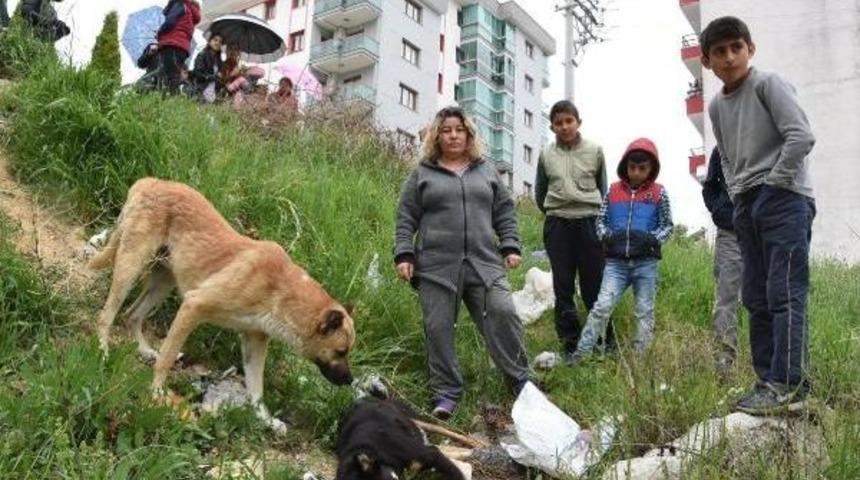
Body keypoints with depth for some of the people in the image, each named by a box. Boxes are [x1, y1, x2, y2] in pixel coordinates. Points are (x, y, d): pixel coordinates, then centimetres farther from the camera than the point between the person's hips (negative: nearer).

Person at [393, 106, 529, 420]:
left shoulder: (486, 171, 17)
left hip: (485, 263, 1)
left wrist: (510, 246, 5)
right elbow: (406, 219, 7)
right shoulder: (422, 174, 9)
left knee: (503, 315, -9)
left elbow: (505, 212, 16)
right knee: (439, 329, -1)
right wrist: (404, 255, -3)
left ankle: (520, 380, 9)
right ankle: (446, 392, 12)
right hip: (437, 267, -1)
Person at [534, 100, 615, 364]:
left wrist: (596, 212, 13)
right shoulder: (546, 155, 5)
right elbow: (540, 193, 16)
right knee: (563, 287, 4)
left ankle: (606, 341, 15)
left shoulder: (595, 150, 3)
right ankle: (570, 344, 11)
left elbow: (603, 188, 13)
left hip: (589, 222, -1)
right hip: (557, 225, 1)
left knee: (594, 285, 2)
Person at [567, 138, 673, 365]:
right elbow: (600, 220, 10)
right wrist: (607, 236, -10)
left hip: (646, 263, 0)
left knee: (644, 312, 8)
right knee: (602, 307, -9)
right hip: (616, 261, 0)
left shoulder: (658, 193, 3)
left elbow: (667, 225, 5)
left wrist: (652, 239, -13)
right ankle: (579, 355, -6)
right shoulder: (613, 191, 6)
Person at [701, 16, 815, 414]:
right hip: (746, 205, 8)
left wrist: (773, 183, -11)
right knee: (756, 298, 5)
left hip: (783, 198, -7)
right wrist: (738, 196, 10)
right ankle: (767, 380, 10)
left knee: (784, 292, -13)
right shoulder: (716, 106, 17)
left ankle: (788, 385, -15)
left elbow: (801, 136, -12)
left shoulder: (768, 84, -3)